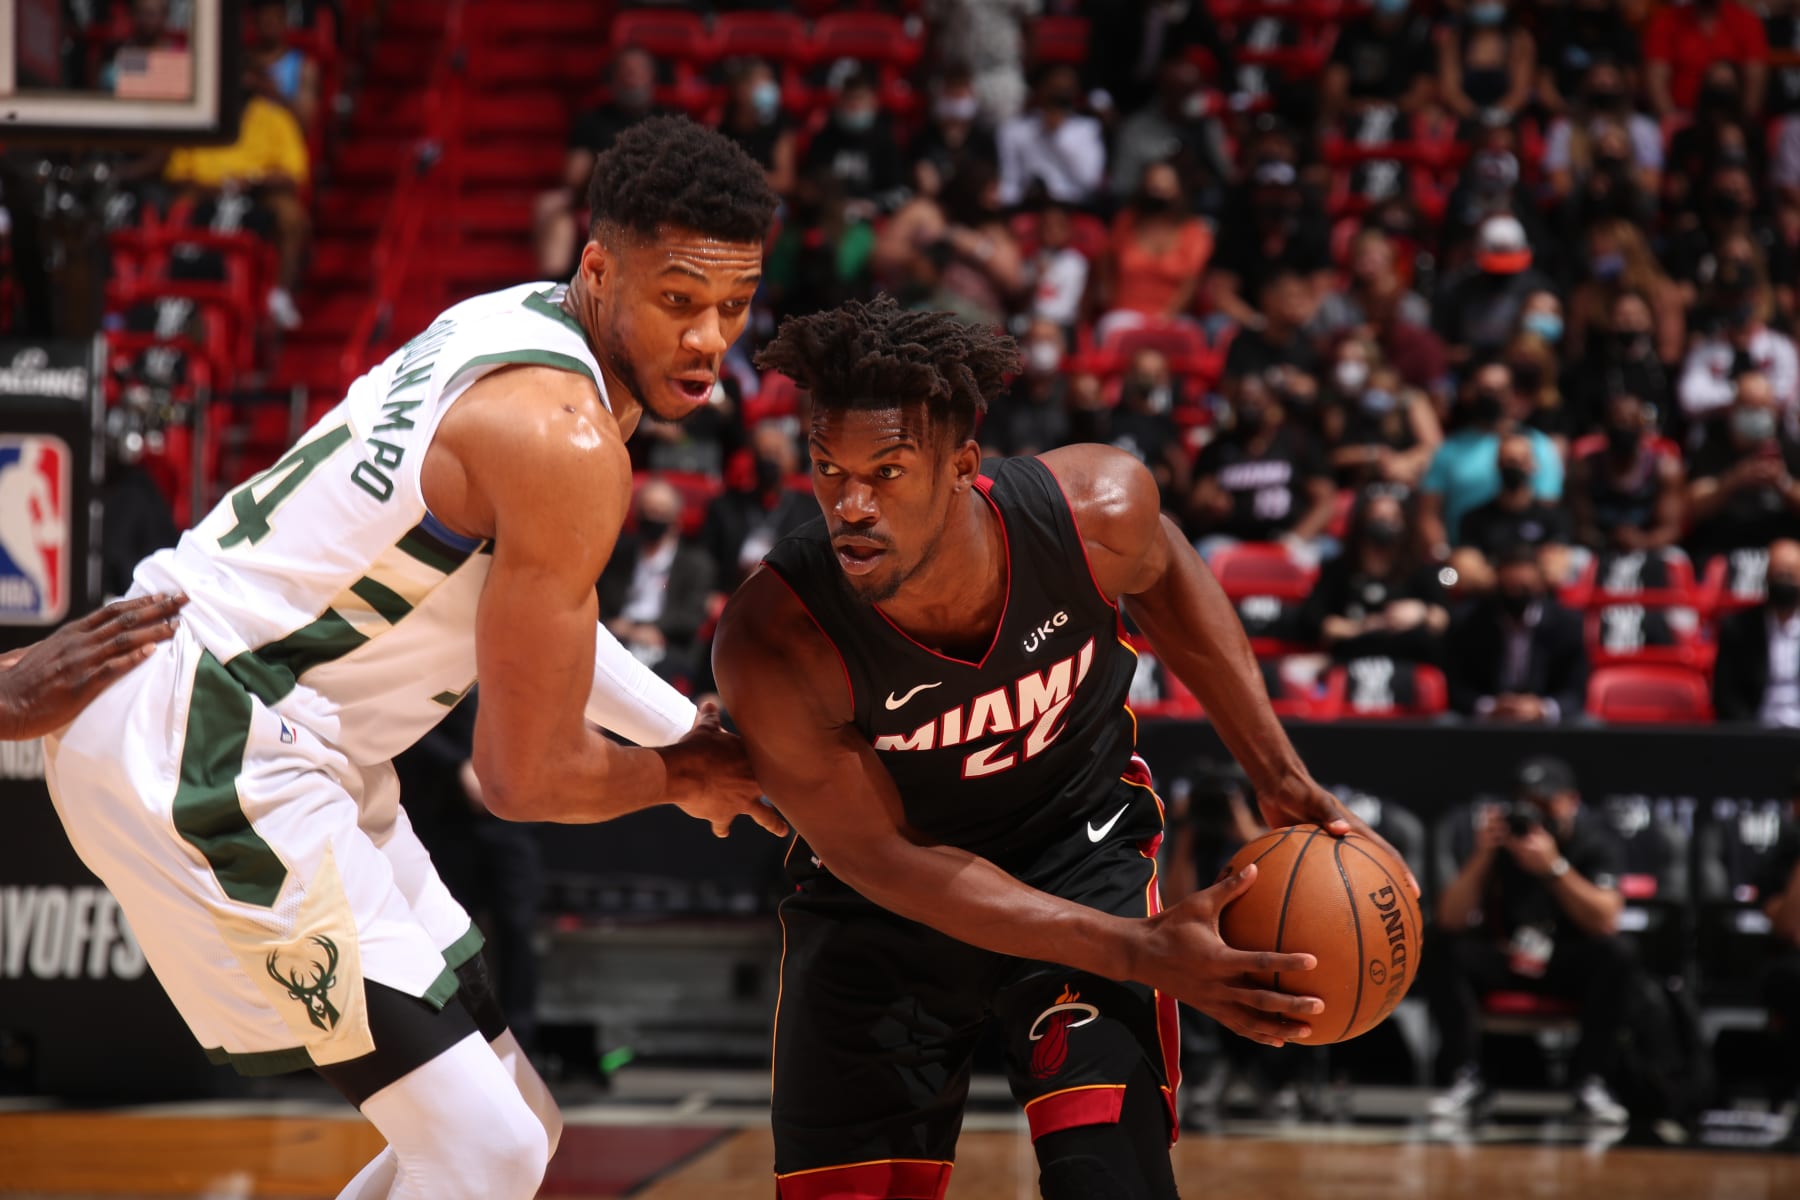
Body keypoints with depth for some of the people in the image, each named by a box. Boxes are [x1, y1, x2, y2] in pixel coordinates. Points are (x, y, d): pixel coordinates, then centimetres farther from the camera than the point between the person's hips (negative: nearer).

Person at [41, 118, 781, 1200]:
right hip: (207, 756, -10)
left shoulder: (526, 324, 9)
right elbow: (525, 776, -15)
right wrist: (679, 779, 4)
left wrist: (690, 733, 21)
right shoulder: (567, 441, -21)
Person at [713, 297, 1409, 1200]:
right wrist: (1139, 954, -26)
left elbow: (1162, 573, 1)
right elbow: (880, 857, -22)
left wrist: (1276, 774, -2)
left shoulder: (1095, 509, -27)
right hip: (878, 894, 0)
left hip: (1079, 845, 0)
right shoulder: (771, 647, -32)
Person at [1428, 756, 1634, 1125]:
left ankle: (1590, 1083, -23)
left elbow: (1605, 921, -26)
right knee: (1445, 952, -27)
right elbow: (1450, 920, -18)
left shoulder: (1595, 841, -12)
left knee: (1616, 955, -32)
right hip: (1501, 957, 1)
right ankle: (1467, 1080, -20)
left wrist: (1554, 867, -37)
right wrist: (1483, 856, -31)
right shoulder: (1498, 834, -10)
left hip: (1570, 963, -1)